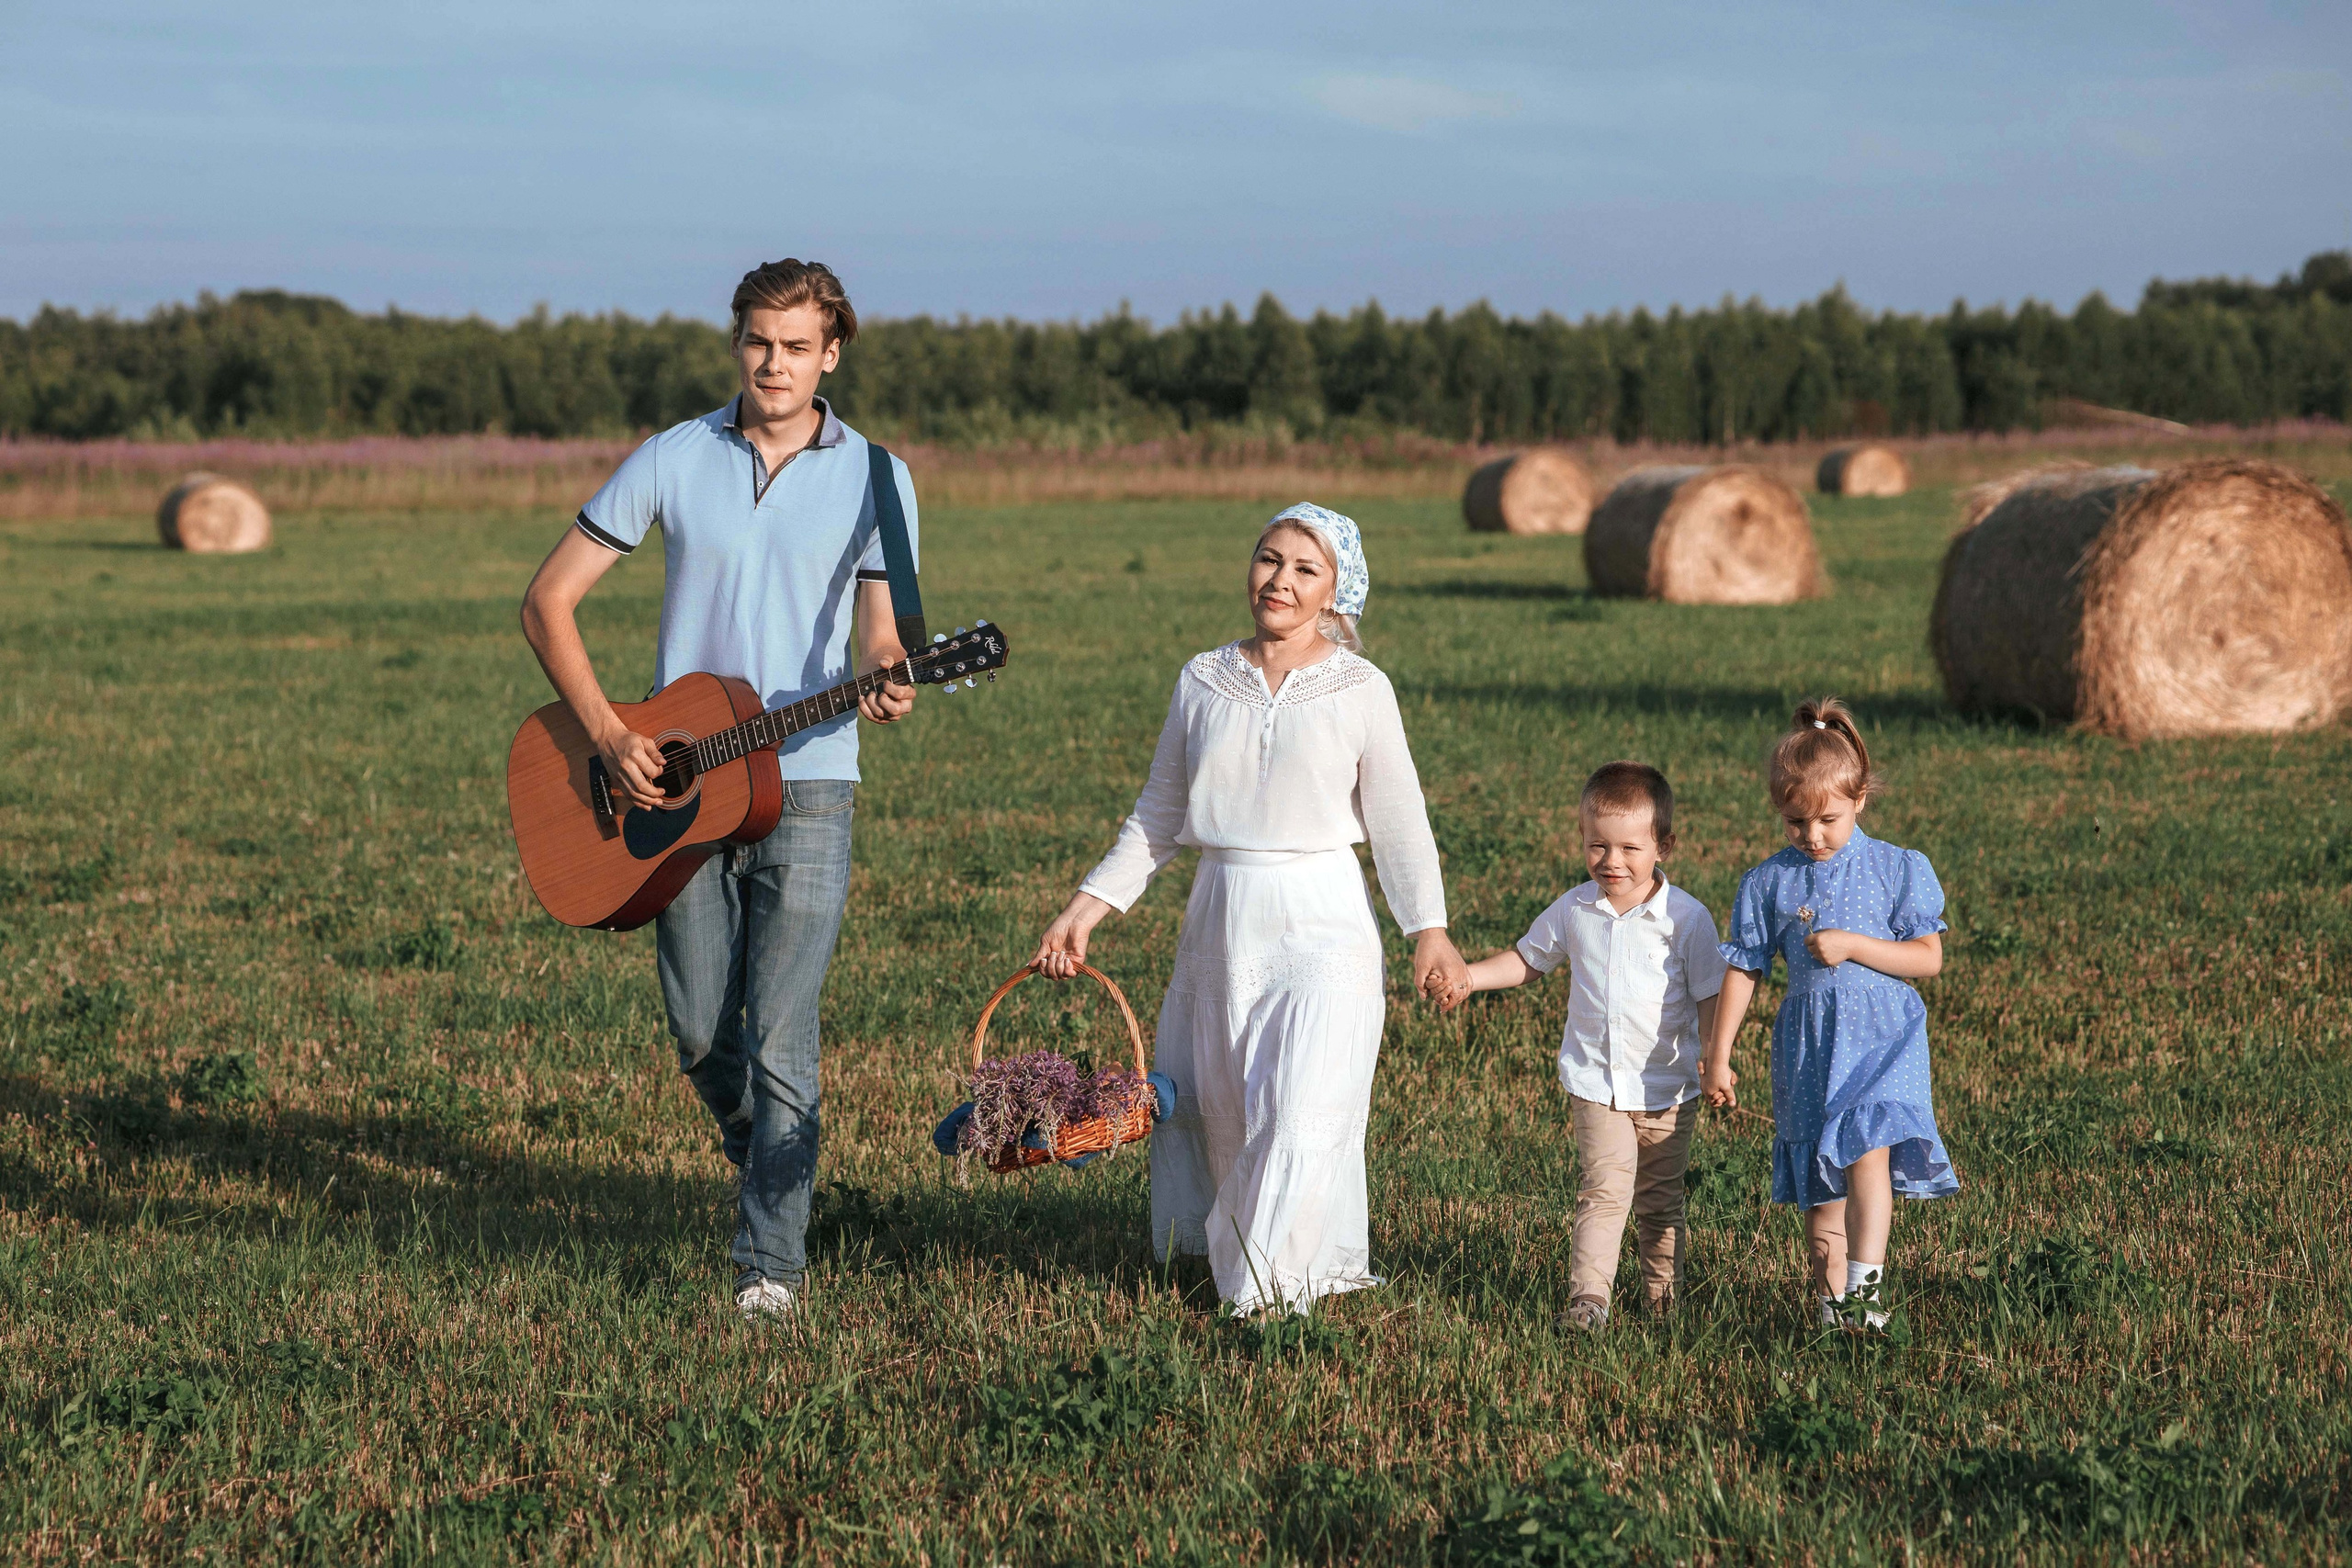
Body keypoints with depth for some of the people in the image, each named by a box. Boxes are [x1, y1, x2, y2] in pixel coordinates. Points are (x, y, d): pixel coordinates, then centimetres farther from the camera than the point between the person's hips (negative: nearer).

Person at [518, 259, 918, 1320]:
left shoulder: (875, 478, 2)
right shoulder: (674, 460, 2)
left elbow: (879, 634, 1)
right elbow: (548, 601, 4)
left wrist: (886, 687, -24)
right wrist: (607, 735, -8)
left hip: (804, 784, -2)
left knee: (779, 1043, -8)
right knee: (702, 1033, 9)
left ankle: (770, 1262, -2)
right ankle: (765, 1161, 38)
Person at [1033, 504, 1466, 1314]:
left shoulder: (1360, 689, -1)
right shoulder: (1202, 681, 6)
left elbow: (1398, 820, 0)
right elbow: (1159, 817, 12)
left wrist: (1428, 929, -10)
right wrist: (1087, 905, 6)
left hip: (1321, 920, -3)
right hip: (1222, 918, 4)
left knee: (1303, 1104, -12)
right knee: (1215, 1102, 5)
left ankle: (1269, 1282, 4)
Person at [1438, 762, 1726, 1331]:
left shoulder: (1686, 917, -8)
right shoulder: (1573, 911, -1)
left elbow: (1709, 995, -4)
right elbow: (1527, 959, 14)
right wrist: (1470, 976, 1)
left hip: (1667, 1087, -1)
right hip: (1595, 1083, 1)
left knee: (1660, 1197, 11)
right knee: (1604, 1189, -10)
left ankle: (1663, 1287, 26)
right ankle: (1588, 1296, -11)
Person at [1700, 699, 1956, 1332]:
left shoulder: (1898, 870, -2)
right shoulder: (1769, 882, 3)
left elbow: (1929, 957, -4)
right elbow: (1743, 969, 6)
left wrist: (1851, 945, -16)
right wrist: (1717, 1057, 6)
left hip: (1882, 1040, -3)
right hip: (1808, 1047, 3)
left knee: (1867, 1149, -23)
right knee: (1820, 1182, 7)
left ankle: (1865, 1281, -23)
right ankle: (1831, 1299, 17)